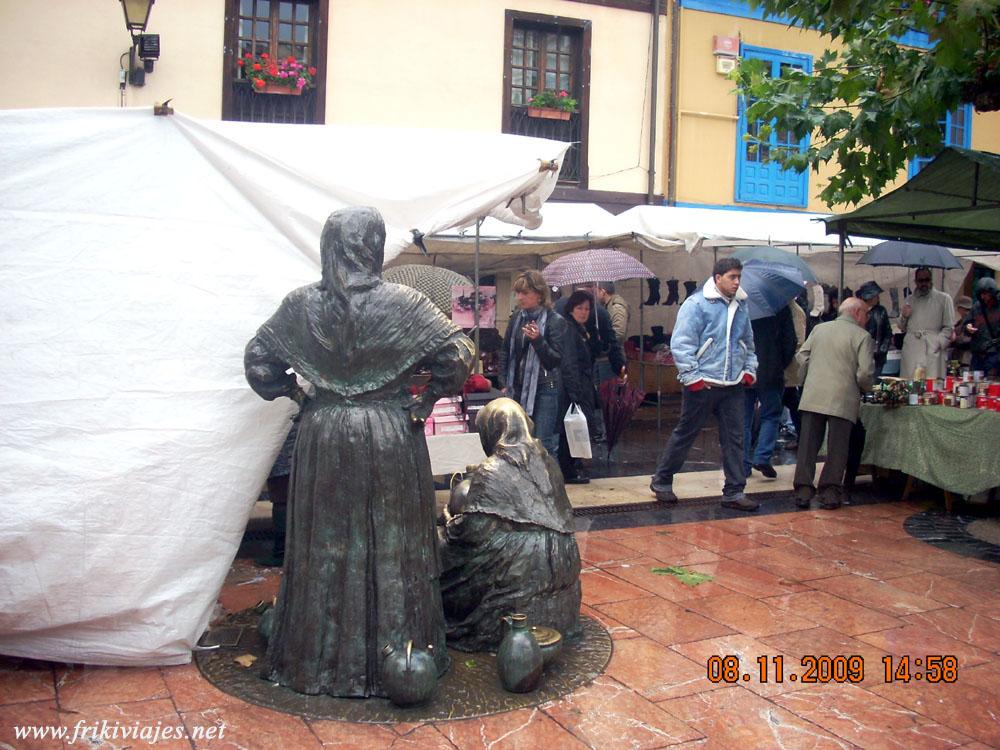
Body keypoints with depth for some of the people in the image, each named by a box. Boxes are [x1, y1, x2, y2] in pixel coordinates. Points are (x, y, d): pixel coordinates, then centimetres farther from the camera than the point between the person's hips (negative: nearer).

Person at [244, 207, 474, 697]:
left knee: (324, 546, 13)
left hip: (322, 437, 2)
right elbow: (459, 356, -12)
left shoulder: (300, 305, -2)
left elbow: (257, 360, 2)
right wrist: (426, 399, -2)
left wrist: (293, 394, 11)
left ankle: (317, 659, 27)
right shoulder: (404, 303, -10)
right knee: (391, 545, 9)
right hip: (391, 438, -2)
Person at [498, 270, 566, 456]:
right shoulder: (516, 319, 9)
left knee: (544, 444, -5)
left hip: (544, 389, -5)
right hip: (518, 389, 5)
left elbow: (556, 359, -9)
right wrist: (504, 384, 9)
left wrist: (538, 340, -23)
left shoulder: (555, 321, -6)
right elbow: (505, 353, 16)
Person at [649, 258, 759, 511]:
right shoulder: (696, 304, -10)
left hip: (733, 385, 6)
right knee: (685, 433, 5)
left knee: (734, 438, 6)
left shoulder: (740, 306, 13)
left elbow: (748, 342, 25)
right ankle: (661, 481, 21)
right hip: (703, 384, -6)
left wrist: (749, 369, 14)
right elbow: (681, 343, -14)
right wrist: (692, 377, -16)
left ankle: (734, 492, 14)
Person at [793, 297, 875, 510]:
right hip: (842, 400, -3)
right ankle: (829, 493, 5)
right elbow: (865, 373, -10)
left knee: (808, 445, 7)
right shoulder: (862, 337, -4)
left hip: (812, 397, 4)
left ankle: (803, 491, 7)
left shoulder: (819, 329, 10)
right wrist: (866, 388, 9)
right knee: (837, 448, 5)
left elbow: (801, 357, 9)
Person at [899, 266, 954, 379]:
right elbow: (902, 328, 25)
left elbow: (948, 327, 4)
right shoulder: (910, 300, 20)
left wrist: (937, 343, -9)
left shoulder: (943, 299, 9)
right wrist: (904, 317, 5)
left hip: (933, 352, -3)